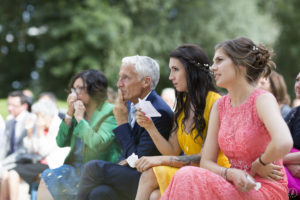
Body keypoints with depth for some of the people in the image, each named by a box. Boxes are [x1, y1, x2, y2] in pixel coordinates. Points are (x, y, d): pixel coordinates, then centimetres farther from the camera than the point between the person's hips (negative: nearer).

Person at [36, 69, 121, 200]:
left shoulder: (110, 113, -8)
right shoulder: (80, 111, 11)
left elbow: (98, 145, -23)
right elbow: (61, 142, 8)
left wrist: (80, 118, -12)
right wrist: (69, 114, -2)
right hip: (75, 168, 6)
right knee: (45, 180, -15)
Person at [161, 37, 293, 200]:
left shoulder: (263, 99, -10)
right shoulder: (219, 106, 10)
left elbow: (283, 144, -30)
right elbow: (206, 162, 6)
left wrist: (258, 165, -13)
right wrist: (231, 174, -14)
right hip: (236, 186, 5)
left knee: (189, 178, -26)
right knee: (186, 178, -24)